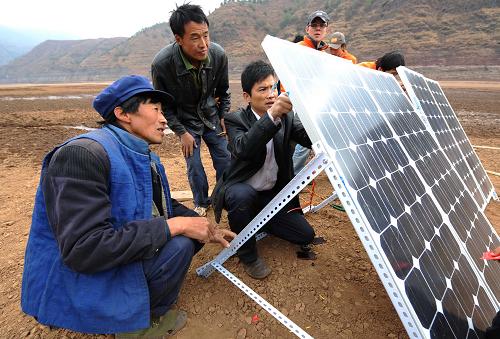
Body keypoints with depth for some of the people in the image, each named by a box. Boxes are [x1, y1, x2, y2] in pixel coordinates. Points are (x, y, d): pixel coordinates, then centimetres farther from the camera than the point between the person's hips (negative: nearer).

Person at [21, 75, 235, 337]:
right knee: (178, 245, -24)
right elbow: (83, 250, -32)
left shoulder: (145, 158, 3)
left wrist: (207, 229, 3)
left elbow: (166, 207, 14)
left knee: (188, 233, 6)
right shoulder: (82, 154, -26)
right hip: (77, 284, -8)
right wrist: (173, 226, -30)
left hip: (119, 254, 9)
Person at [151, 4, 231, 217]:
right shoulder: (162, 63, -28)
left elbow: (223, 91, -1)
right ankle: (201, 203, 23)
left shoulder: (218, 55, -21)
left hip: (211, 114, 3)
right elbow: (164, 105, -13)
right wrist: (181, 132, -13)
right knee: (193, 165, -2)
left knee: (224, 159, 3)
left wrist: (224, 117, -1)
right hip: (185, 119, -2)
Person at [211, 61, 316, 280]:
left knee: (306, 235, -2)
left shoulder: (287, 117, -2)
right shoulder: (235, 120, -15)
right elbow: (244, 149, -37)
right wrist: (272, 114, -51)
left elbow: (312, 139, -18)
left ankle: (256, 219, 21)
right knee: (242, 195, -38)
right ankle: (247, 254, -11)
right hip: (242, 190, -4)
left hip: (274, 194, 5)